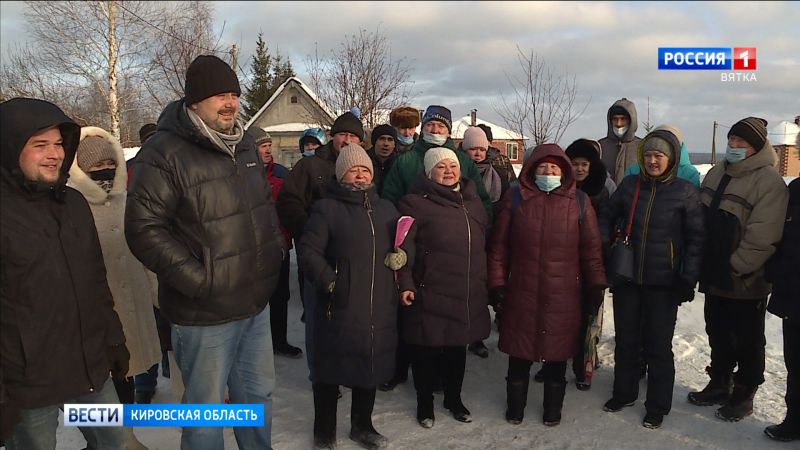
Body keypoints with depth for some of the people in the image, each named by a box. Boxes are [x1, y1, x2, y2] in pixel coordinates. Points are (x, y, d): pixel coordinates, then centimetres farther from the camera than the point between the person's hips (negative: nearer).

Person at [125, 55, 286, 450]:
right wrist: (198, 279, -20)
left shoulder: (244, 145, 10)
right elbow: (144, 229, -18)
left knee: (259, 394, 22)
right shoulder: (164, 153, -15)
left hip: (257, 304, 7)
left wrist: (276, 247, 10)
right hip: (205, 313, -7)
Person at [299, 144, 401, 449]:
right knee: (331, 369, 7)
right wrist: (330, 282, -17)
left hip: (380, 308, 5)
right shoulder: (326, 208, -2)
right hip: (339, 307, -5)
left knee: (371, 367, 17)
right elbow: (309, 252, -8)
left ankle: (362, 425, 37)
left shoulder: (386, 209, 15)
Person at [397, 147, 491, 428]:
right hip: (429, 293, -5)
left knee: (458, 348, 18)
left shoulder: (472, 201, 13)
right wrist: (405, 283, -17)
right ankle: (424, 403, 26)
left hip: (468, 294, 6)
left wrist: (484, 279, 20)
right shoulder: (417, 203, -7)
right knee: (427, 351, 6)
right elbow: (404, 246, -12)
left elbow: (484, 243, 21)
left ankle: (454, 398, 37)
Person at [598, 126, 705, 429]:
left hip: (663, 283, -3)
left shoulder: (686, 192, -5)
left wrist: (688, 279, -9)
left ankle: (657, 407, 22)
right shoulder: (629, 185, 2)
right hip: (626, 278, 3)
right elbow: (607, 218, 11)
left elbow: (695, 238, -3)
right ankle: (624, 393, 33)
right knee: (625, 339, 15)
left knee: (658, 345, 6)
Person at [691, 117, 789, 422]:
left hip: (746, 282, -7)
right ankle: (720, 385, 35)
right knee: (718, 334, 19)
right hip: (714, 276, 7)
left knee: (748, 341, 10)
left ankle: (743, 395, 25)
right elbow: (701, 220, 14)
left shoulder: (769, 182, -16)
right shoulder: (716, 174, 8)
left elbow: (762, 237, -21)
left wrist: (735, 267, -17)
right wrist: (702, 262, 8)